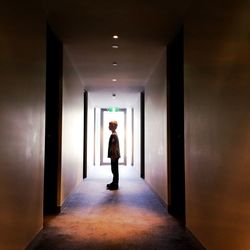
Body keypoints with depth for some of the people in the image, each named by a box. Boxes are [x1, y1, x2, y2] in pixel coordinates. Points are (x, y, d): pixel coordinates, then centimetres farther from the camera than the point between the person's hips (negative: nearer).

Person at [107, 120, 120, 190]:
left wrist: (113, 156, -20)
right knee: (114, 170, 17)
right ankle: (114, 183, 26)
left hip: (114, 155, -10)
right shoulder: (114, 134, 14)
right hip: (114, 155, 10)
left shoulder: (113, 135, -18)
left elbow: (114, 147, -21)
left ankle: (115, 185, 3)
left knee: (115, 170, -3)